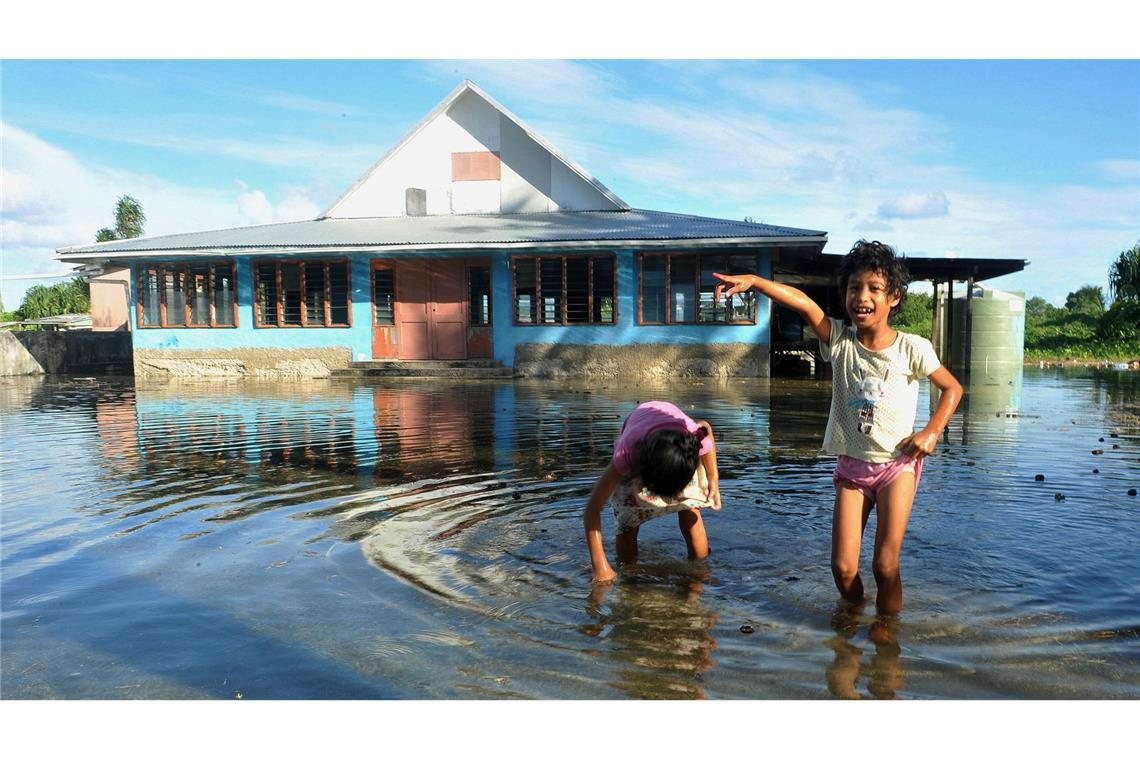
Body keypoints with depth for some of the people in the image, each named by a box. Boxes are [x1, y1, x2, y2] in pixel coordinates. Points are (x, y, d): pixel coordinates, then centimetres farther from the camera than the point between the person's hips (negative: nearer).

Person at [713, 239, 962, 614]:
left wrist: (931, 432, -7)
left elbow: (952, 388, 6)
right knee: (843, 567, 0)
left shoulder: (911, 349, -7)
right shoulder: (839, 340, -5)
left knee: (885, 564, -5)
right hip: (851, 465, 2)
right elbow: (803, 303, -20)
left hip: (897, 464, -2)